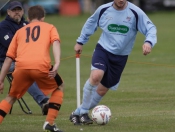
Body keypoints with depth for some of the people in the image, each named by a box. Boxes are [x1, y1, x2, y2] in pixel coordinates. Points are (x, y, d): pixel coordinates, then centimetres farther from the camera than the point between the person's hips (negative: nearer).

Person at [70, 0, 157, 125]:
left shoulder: (135, 13, -11)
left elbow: (151, 28, -10)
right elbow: (90, 23, 15)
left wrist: (148, 42, -31)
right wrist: (80, 42, 22)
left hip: (120, 57, 1)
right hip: (103, 49, -1)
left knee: (102, 90, 3)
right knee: (96, 76, -29)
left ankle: (78, 113, 21)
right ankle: (83, 112, -13)